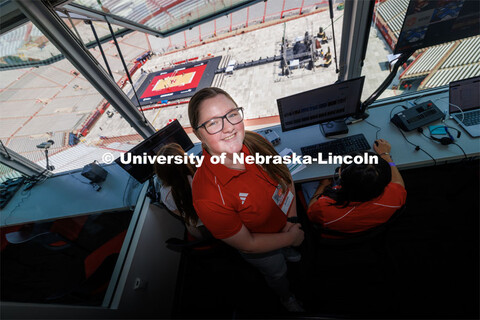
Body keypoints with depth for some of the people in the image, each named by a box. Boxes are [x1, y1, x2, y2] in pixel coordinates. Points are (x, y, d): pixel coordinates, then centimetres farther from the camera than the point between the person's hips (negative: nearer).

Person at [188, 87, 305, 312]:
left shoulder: (254, 142, -28)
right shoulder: (208, 196, -43)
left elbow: (286, 178, -9)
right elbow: (247, 244, -27)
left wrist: (291, 219, -17)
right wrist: (290, 238, -16)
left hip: (287, 223, 3)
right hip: (260, 249, -3)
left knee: (287, 249, 39)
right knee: (277, 273, 32)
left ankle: (288, 253, 79)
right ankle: (287, 298, 71)